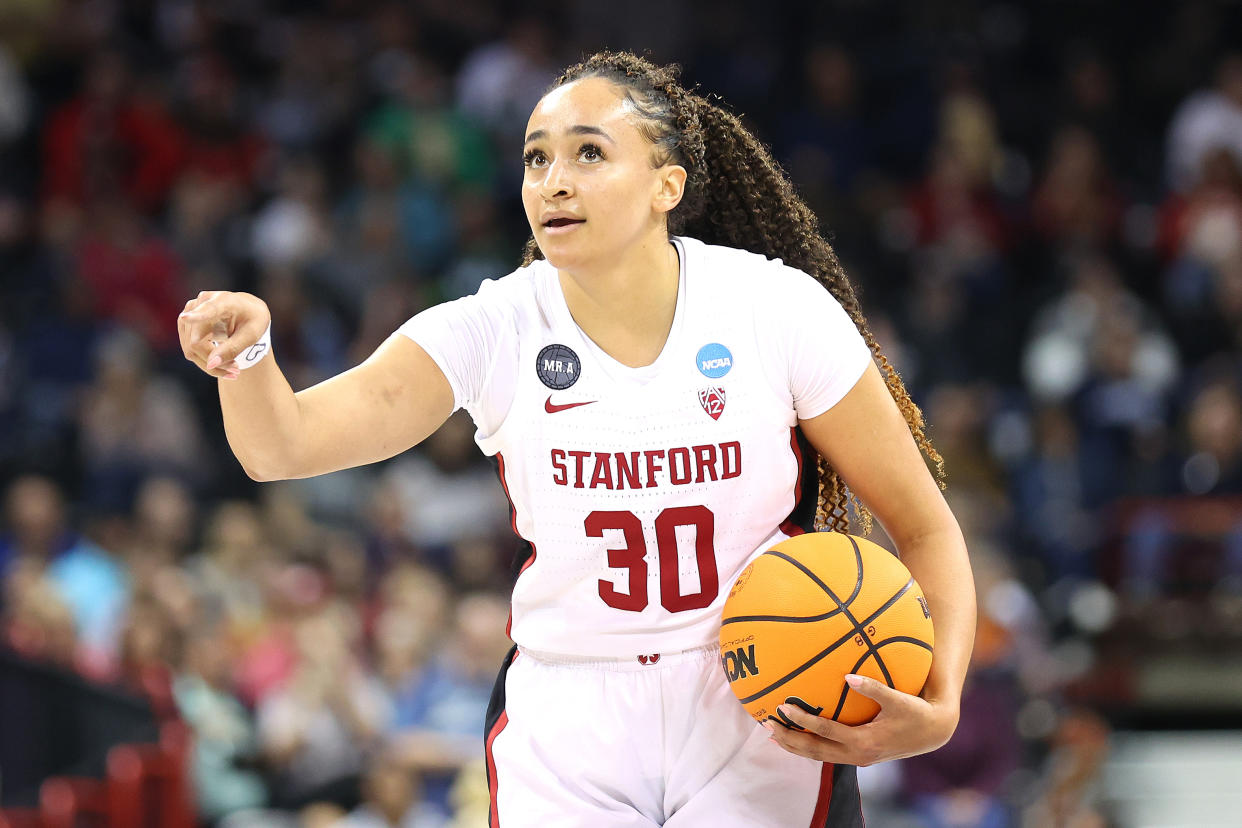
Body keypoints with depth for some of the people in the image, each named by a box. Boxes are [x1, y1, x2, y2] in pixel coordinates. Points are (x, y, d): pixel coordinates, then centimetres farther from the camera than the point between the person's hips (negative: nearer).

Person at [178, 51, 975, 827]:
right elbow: (283, 446, -20)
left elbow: (925, 530, -4)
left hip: (758, 722, -1)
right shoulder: (492, 331, -9)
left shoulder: (777, 309, -11)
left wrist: (937, 705, -21)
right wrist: (245, 351, -42)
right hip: (566, 735, 1)